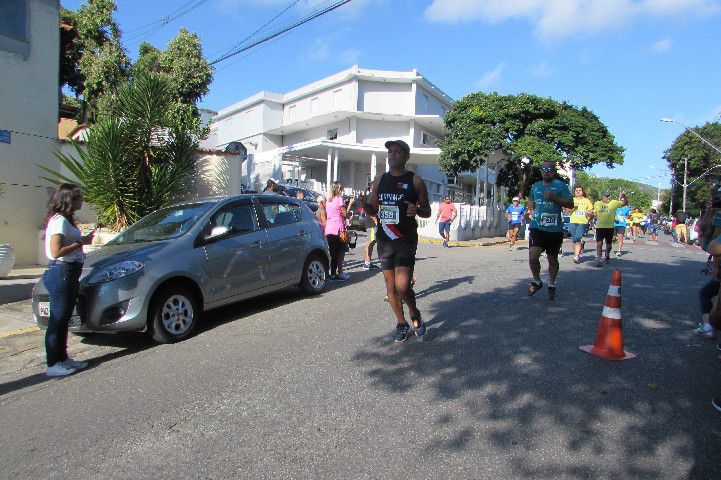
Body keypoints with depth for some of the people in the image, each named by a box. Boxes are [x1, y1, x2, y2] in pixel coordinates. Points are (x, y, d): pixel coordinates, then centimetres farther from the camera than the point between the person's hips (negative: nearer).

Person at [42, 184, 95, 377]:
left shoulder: (65, 220, 16)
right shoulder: (60, 221, -15)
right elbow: (56, 252, -22)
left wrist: (83, 239, 6)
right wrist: (81, 242, -14)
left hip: (69, 273, 10)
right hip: (61, 272, -10)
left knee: (63, 319, 16)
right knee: (57, 320, -3)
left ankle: (62, 358, 26)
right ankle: (53, 365, 5)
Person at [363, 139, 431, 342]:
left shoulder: (415, 181, 0)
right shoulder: (379, 181, 11)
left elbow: (427, 212, 5)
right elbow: (374, 209, 18)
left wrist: (417, 210, -18)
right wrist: (365, 205, -5)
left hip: (406, 240, -4)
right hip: (384, 239, 4)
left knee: (402, 287, -13)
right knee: (390, 286, 9)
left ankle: (415, 315, 18)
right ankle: (401, 324, 28)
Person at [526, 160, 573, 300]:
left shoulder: (561, 185, 0)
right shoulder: (536, 186, 13)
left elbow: (570, 204, -6)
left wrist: (555, 198, -19)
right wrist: (530, 204, 9)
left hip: (555, 229, -2)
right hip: (537, 227, 2)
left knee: (552, 259, 11)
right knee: (533, 257, -14)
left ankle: (552, 285, 32)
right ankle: (537, 281, 12)